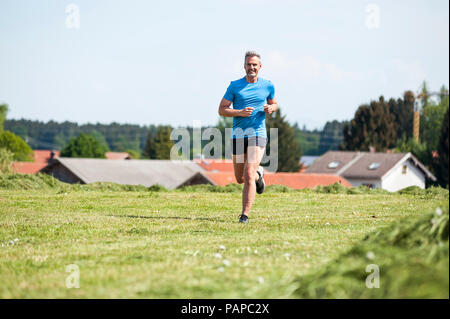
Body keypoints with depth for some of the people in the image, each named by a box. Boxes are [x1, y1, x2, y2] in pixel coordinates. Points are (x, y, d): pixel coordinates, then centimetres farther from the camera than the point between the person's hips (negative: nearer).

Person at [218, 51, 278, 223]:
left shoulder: (268, 86, 5)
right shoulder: (235, 85, 1)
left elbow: (273, 103, 23)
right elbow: (222, 110, 0)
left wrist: (271, 108, -1)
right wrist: (240, 112, -16)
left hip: (257, 133, -2)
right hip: (238, 134, 2)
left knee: (248, 176, -17)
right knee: (240, 178, 13)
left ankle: (245, 214, -12)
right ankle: (258, 174, 47)